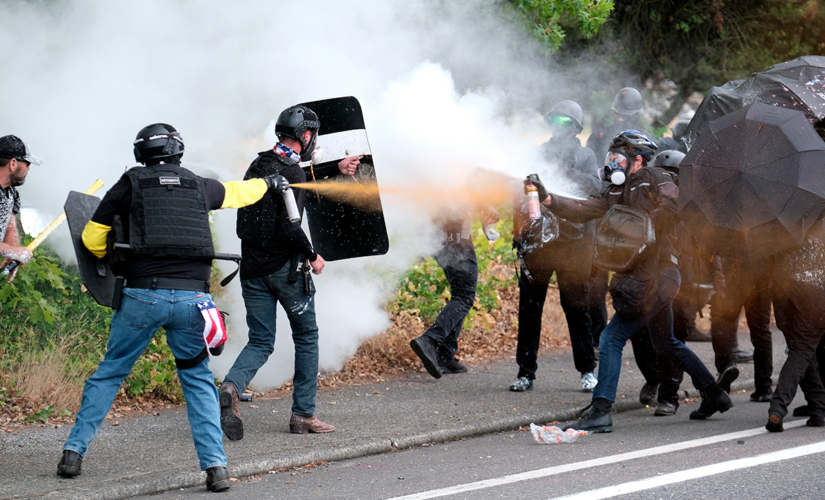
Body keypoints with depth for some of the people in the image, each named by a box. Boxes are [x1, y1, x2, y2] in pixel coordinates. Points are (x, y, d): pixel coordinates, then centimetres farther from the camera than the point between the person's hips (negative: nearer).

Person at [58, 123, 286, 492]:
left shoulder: (129, 185, 8)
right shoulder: (199, 186, 16)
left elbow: (92, 238, 11)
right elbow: (237, 192, 37)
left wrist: (115, 259, 32)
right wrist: (268, 183, 57)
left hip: (142, 296, -1)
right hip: (191, 296, 1)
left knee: (110, 371, 14)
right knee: (198, 379, 14)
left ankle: (74, 451, 13)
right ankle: (215, 465, 3)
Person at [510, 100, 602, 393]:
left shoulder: (583, 155, 8)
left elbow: (594, 187, -9)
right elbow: (519, 190, 17)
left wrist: (563, 170, -19)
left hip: (572, 240, -2)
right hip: (536, 240, 2)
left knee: (576, 305, 0)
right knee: (529, 306, 2)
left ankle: (587, 369, 9)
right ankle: (526, 371, 7)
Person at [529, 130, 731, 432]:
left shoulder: (654, 179, -4)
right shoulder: (618, 194, 18)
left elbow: (674, 207, -20)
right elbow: (583, 211, 9)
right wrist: (547, 199, -2)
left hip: (655, 276, -10)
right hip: (642, 276, 10)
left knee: (612, 338, -14)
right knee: (666, 343, 21)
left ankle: (600, 411, -19)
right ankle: (714, 395, 32)